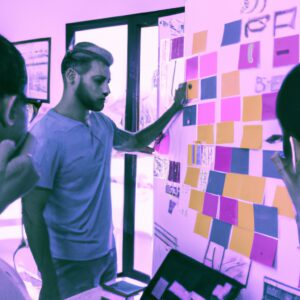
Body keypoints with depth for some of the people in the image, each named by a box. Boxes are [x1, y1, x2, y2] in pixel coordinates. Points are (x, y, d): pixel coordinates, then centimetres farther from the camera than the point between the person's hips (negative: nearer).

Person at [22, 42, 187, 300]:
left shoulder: (102, 123, -1)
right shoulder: (46, 136, -24)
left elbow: (136, 141, 18)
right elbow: (32, 214, -22)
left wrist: (173, 109, 9)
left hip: (107, 248, 7)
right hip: (72, 261, -7)